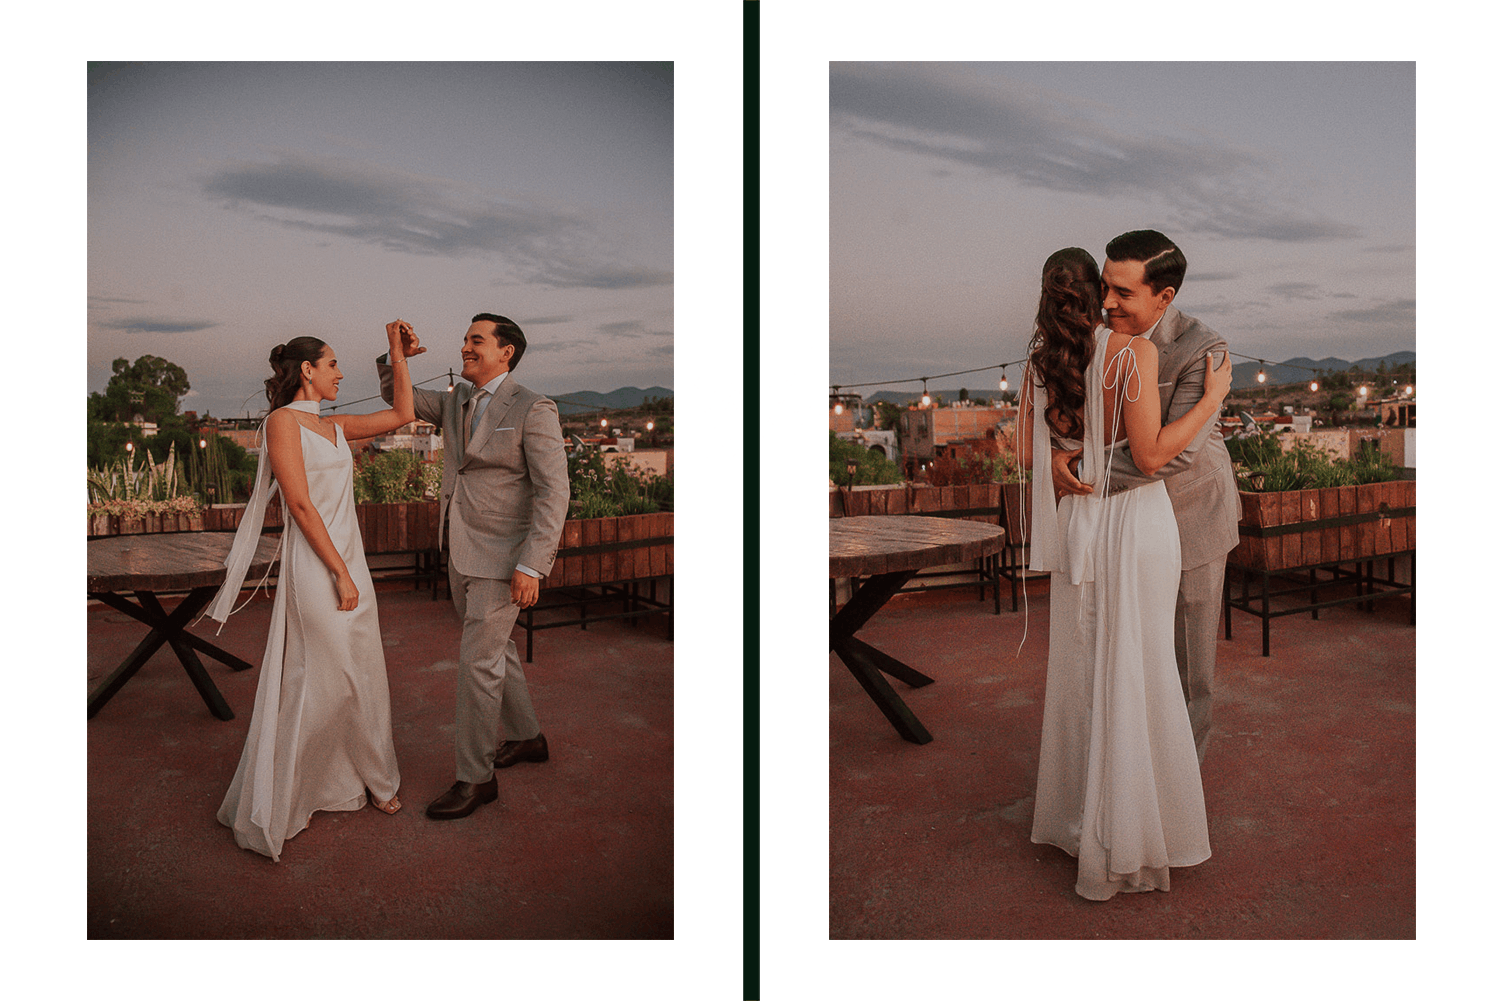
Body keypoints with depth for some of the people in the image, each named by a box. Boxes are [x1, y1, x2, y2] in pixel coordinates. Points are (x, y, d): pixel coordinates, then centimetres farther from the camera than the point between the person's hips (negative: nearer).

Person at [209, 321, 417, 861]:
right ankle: (272, 807, 12)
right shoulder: (283, 421, -10)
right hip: (314, 564, -8)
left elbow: (402, 414, 17)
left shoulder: (334, 427, 14)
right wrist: (340, 574, -17)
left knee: (361, 675, 15)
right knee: (316, 681, -2)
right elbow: (300, 503, -16)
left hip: (349, 560, 8)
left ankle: (367, 778, 30)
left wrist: (396, 350, 12)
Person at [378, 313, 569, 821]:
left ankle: (475, 777, 6)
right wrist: (400, 355, -3)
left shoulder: (533, 409, -15)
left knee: (477, 660, -6)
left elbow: (553, 492, -19)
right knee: (494, 649, 18)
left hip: (503, 557, -8)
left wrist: (531, 566, -24)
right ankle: (526, 737, 36)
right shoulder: (457, 402, 8)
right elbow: (397, 396, 19)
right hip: (461, 551, 8)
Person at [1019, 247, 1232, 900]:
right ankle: (1125, 843, 12)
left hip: (1077, 522, 5)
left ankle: (1075, 815, 27)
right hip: (1135, 519, -5)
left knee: (1079, 671, 15)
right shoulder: (1134, 350, -13)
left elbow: (1029, 453, 7)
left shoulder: (1042, 360, 2)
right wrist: (1212, 398, -6)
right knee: (1135, 677, 3)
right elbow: (1152, 454, -15)